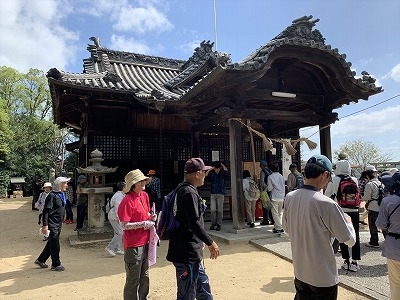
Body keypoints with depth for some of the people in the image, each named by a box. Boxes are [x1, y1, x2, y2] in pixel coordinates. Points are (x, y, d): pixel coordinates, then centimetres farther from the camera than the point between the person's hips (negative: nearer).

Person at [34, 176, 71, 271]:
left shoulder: (62, 195, 11)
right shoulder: (52, 195, -17)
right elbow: (46, 211, -19)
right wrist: (45, 225, -22)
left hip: (58, 224, 9)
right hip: (52, 224, -9)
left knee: (51, 244, 18)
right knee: (55, 244, -1)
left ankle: (40, 260, 33)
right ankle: (56, 265, 11)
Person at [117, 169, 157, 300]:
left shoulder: (145, 195, 5)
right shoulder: (127, 201, -18)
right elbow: (124, 225, -20)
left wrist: (151, 217, -1)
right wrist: (144, 224, -19)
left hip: (145, 242, 8)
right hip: (133, 245, -8)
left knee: (144, 277, 21)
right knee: (133, 280, 8)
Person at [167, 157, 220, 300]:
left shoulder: (182, 190, 11)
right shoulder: (189, 193, -21)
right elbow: (194, 224, -25)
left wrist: (203, 242, 24)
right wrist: (211, 243, -15)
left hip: (191, 252, 10)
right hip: (187, 254, -10)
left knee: (203, 288, 22)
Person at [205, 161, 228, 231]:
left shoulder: (223, 173, -1)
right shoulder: (212, 173, 5)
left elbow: (226, 170, -21)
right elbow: (205, 175, -10)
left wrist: (222, 164, -6)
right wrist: (210, 169, -7)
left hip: (220, 194, -1)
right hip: (213, 194, 2)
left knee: (220, 210, 2)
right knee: (213, 210, -2)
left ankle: (219, 225, 11)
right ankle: (213, 223, 13)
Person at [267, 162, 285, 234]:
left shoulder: (270, 177, -9)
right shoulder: (281, 176, 7)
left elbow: (270, 188, -11)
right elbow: (283, 187, 12)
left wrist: (266, 187, 9)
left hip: (274, 198, -6)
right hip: (281, 197, 6)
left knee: (275, 213, 0)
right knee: (280, 213, 15)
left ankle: (279, 228, -2)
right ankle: (277, 226, 20)